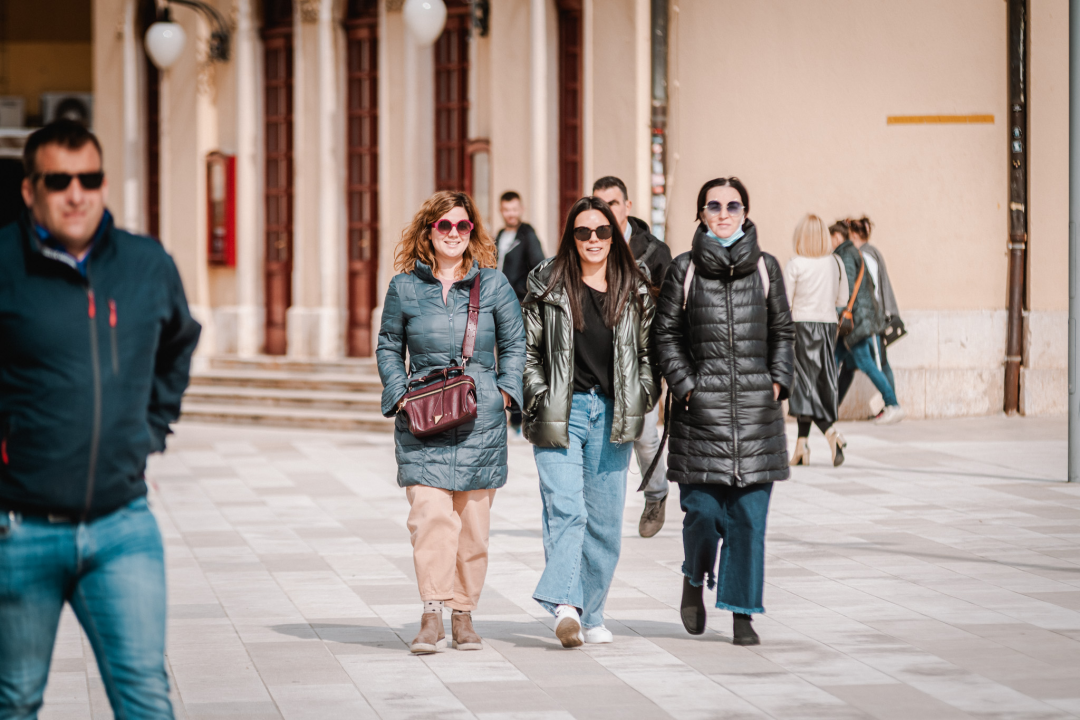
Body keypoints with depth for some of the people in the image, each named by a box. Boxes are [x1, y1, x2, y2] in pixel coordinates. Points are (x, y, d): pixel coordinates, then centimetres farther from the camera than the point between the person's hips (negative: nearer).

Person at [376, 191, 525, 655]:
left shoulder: (492, 284, 7)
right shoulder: (405, 287, 6)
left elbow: (515, 344, 14)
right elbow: (388, 347, 15)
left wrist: (505, 391, 1)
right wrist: (400, 395, 1)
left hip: (480, 420, 1)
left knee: (473, 522, 5)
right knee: (430, 514, -15)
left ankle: (463, 613, 17)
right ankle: (432, 615, -17)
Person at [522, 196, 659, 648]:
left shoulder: (634, 291, 10)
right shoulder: (547, 285, 3)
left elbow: (649, 351, 16)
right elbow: (526, 348, 5)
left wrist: (642, 397, 4)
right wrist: (539, 398, -4)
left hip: (612, 416, 3)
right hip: (560, 413, -3)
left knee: (605, 519, 5)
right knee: (566, 510, -17)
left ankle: (590, 614, 15)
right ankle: (566, 606, -27)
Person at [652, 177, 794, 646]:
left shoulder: (765, 267, 10)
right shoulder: (685, 269, 5)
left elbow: (782, 331, 15)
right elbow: (666, 333, 6)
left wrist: (778, 381, 3)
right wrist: (684, 385, -4)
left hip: (756, 404, 1)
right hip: (702, 405, -1)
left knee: (749, 514, -2)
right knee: (703, 508, -5)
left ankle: (742, 612, 5)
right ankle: (694, 580, 25)